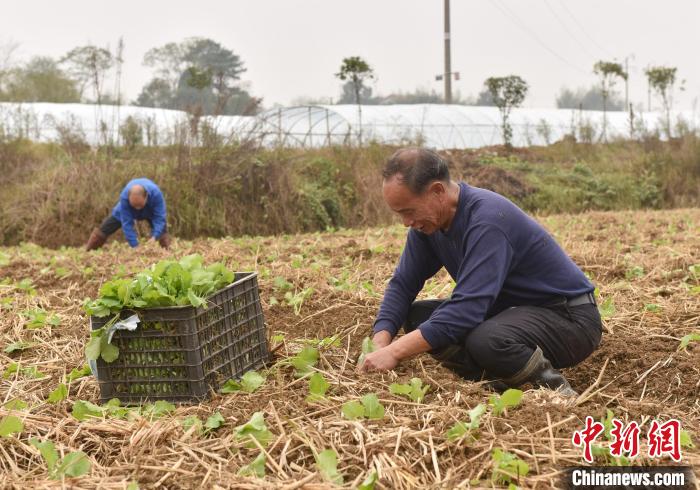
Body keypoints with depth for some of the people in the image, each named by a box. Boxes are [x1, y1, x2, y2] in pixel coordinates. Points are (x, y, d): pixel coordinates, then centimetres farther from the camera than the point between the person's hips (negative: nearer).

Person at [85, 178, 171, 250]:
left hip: (150, 211, 0)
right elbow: (127, 223, -39)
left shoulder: (156, 193, -44)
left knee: (162, 230, -18)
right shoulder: (124, 197, -43)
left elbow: (160, 218, -39)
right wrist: (135, 245, -45)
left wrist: (155, 237, -54)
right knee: (104, 229, -1)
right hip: (127, 211, 0)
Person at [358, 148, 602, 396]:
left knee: (486, 341, -37)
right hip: (514, 309, 8)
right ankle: (499, 381, -7)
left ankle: (553, 387, -9)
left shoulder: (487, 219, -28)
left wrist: (394, 352, -32)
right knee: (416, 316, -3)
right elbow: (402, 284, 4)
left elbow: (468, 309, -34)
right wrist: (380, 344, -13)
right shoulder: (426, 221, -2)